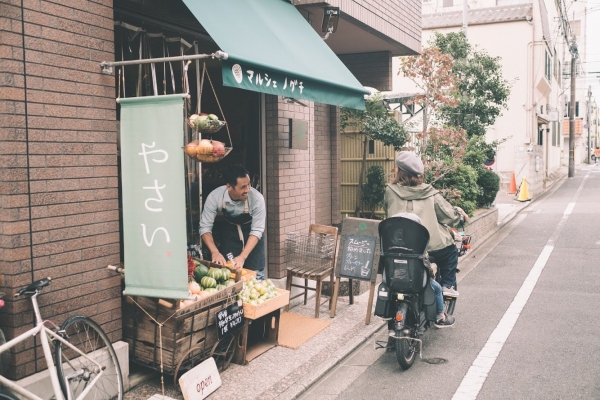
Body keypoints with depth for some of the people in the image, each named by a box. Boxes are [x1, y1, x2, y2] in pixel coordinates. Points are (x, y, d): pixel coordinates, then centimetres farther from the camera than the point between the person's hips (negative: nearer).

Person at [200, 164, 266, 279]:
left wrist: (242, 257, -36)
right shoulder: (214, 197, -28)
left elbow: (257, 230, -26)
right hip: (229, 233, 1)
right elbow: (205, 227, -22)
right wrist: (215, 252, -37)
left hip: (251, 233, -1)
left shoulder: (257, 198, -32)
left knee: (255, 276, -4)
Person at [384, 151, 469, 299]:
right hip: (430, 247, -1)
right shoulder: (430, 194, -2)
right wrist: (460, 213, 26)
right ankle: (448, 285, 23)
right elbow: (449, 215, 3)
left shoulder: (390, 191, -1)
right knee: (451, 251, 29)